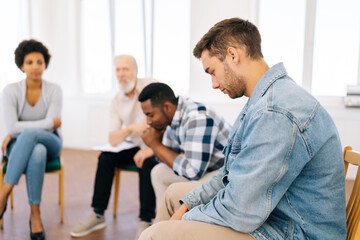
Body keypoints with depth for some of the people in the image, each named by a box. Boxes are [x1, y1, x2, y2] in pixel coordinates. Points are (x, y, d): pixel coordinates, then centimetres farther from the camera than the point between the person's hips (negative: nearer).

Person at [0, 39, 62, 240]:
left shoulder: (54, 90, -6)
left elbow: (51, 127, -15)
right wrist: (49, 122, -15)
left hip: (50, 143, 0)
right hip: (20, 146, 0)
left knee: (29, 134, -37)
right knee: (37, 152, -38)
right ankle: (35, 214, -31)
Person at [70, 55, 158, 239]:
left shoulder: (151, 86, -14)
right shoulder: (117, 101, 1)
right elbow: (113, 139, -4)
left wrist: (151, 148, -28)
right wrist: (131, 128, -24)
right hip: (135, 146, 5)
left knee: (147, 163, -33)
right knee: (105, 157, -13)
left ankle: (146, 222, -23)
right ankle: (98, 215, -3)